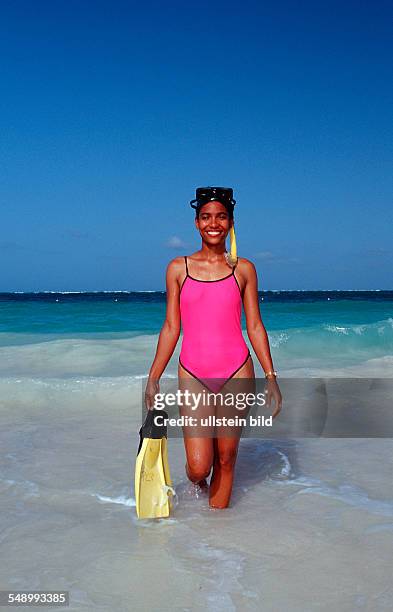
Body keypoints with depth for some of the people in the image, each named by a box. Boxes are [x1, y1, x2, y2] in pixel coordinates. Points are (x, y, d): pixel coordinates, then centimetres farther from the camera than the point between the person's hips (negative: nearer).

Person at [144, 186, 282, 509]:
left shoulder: (243, 269, 6)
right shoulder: (178, 268, 5)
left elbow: (255, 326, 7)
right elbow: (171, 328, 7)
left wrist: (271, 377, 2)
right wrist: (153, 378, 4)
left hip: (237, 372, 1)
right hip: (193, 373, 0)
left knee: (226, 458, 7)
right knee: (198, 467, -4)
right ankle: (197, 485, 33)